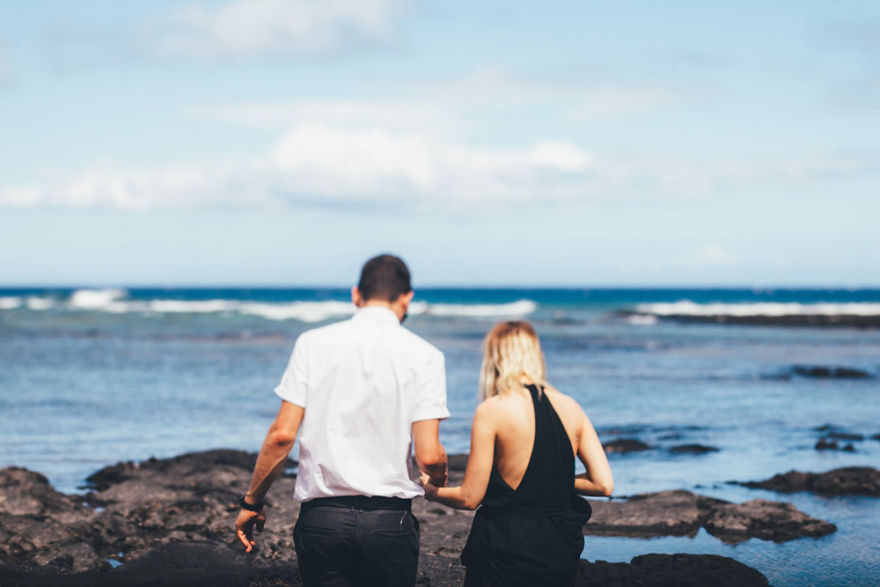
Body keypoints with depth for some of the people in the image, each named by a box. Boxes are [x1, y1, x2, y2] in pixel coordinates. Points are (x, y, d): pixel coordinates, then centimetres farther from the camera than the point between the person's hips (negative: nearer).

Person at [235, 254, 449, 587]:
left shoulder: (313, 343, 2)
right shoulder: (424, 356, -1)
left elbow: (282, 434, -2)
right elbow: (428, 456, -7)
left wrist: (251, 502, 9)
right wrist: (439, 483, 16)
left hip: (321, 519, 1)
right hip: (389, 521, -1)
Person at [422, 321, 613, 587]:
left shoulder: (492, 410, -12)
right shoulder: (570, 407, 2)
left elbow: (469, 498, -10)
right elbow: (604, 484, 0)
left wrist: (432, 490, 10)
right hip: (561, 551, 5)